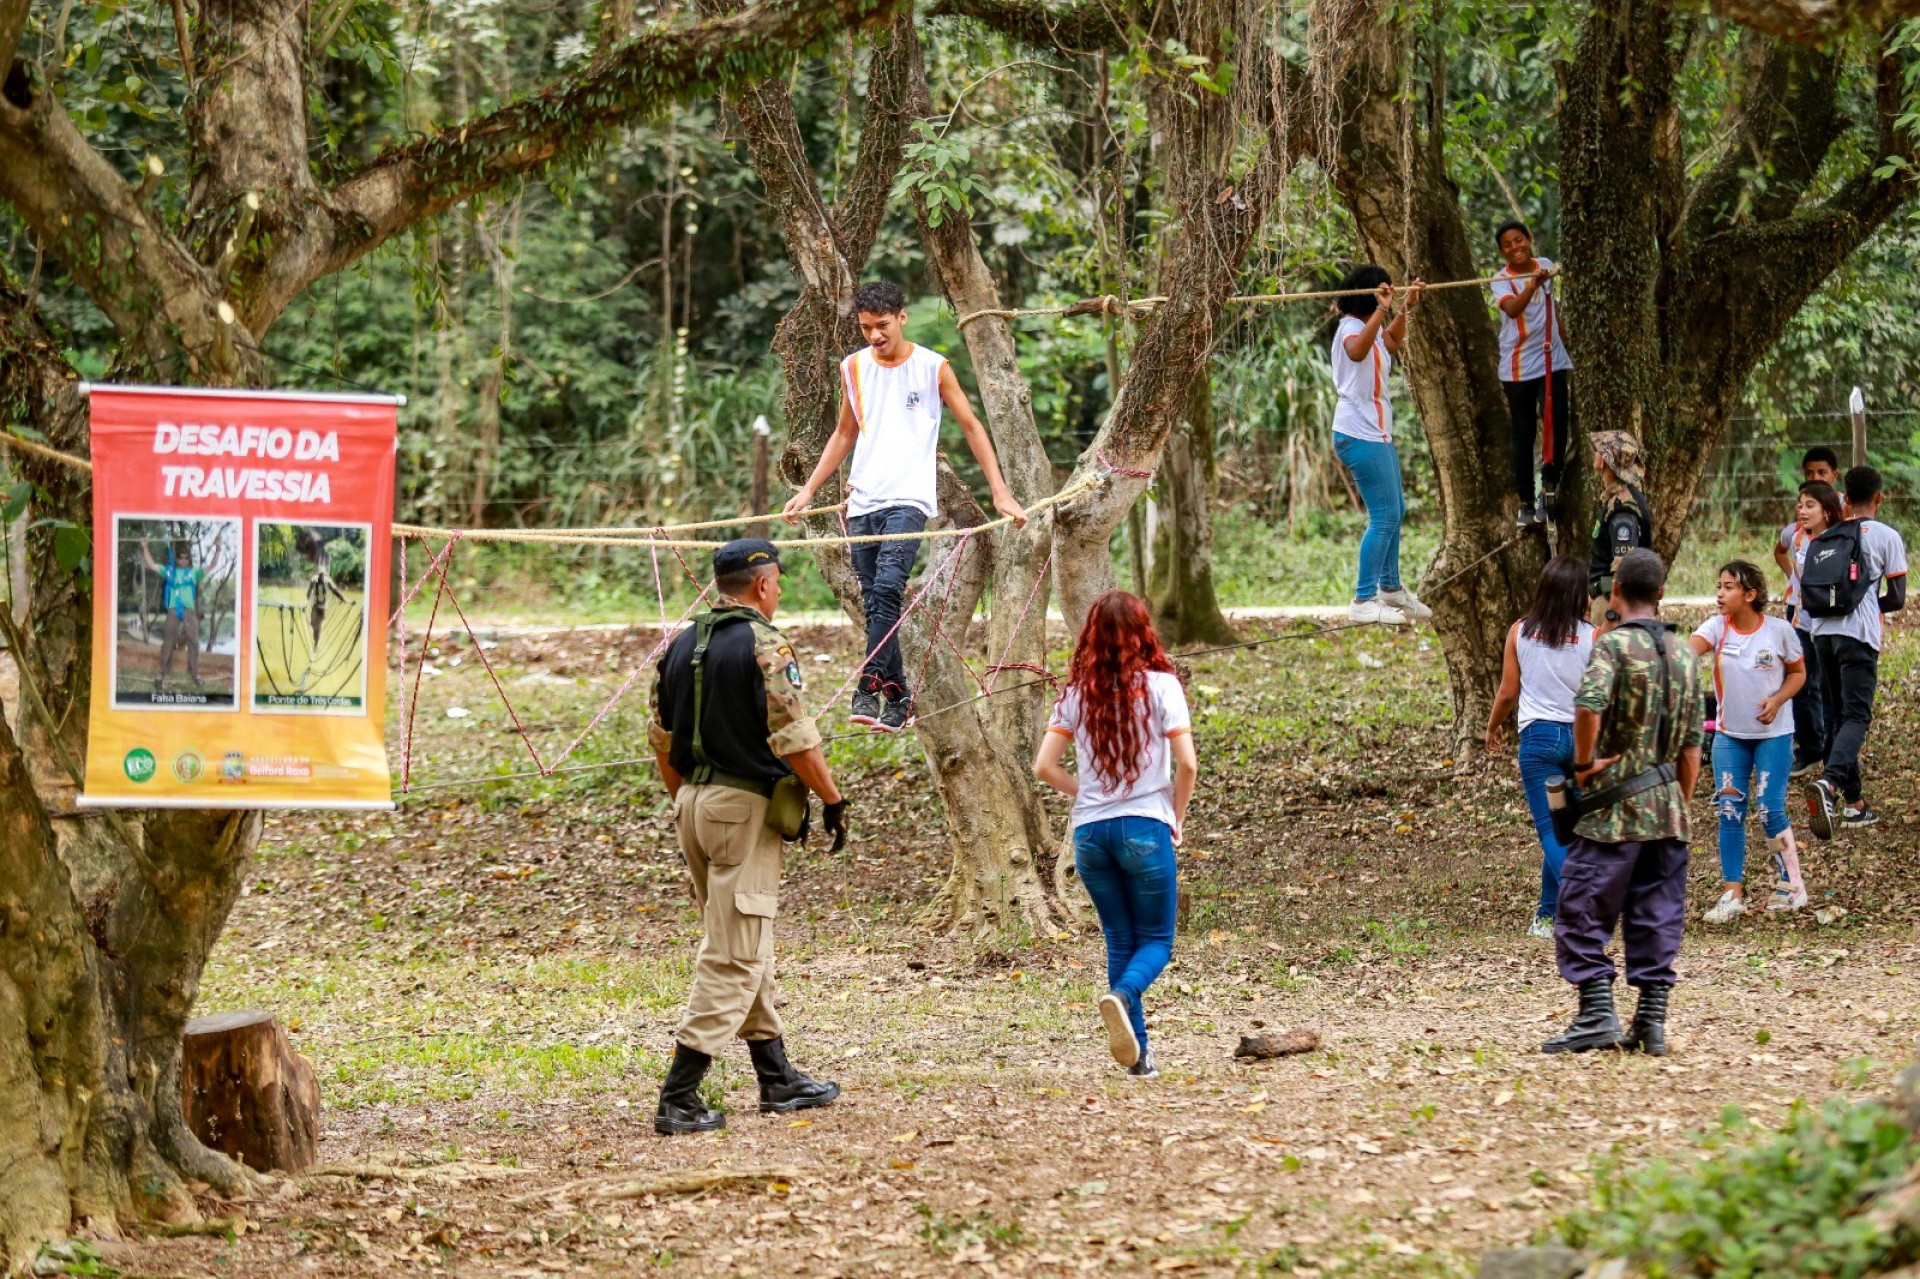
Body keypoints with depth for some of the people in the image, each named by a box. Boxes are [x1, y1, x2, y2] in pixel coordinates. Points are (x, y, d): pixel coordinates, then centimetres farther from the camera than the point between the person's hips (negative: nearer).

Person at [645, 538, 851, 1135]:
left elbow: (662, 739, 15)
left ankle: (777, 1078, 27)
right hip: (746, 804, -8)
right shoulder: (764, 646, -13)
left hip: (694, 801, 8)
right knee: (734, 958, -7)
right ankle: (679, 1098, -12)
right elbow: (794, 738, -17)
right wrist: (833, 800, -7)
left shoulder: (681, 645, 9)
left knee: (749, 950, 19)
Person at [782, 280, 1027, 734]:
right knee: (874, 604, 3)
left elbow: (971, 427, 5)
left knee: (887, 588, -23)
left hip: (908, 499, -5)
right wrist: (808, 490, 19)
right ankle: (898, 697, 11)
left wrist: (1000, 492, -1)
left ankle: (870, 687, -28)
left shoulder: (933, 367, 0)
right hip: (862, 502, 5)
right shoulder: (853, 368, 11)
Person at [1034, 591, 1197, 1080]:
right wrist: (1176, 818, 5)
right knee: (1155, 942, 7)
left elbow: (1044, 766, 1)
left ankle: (1138, 1051, 8)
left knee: (1120, 943, 14)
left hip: (1090, 832, 3)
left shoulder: (1077, 693, 5)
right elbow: (1187, 763, -9)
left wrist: (1085, 794, 13)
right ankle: (1122, 996, -25)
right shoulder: (1160, 685, -4)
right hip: (1145, 828, -3)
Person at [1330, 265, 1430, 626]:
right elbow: (1356, 351, -41)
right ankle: (1364, 602, -13)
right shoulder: (1351, 328, -15)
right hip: (1360, 436, -11)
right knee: (1384, 516, -13)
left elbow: (1393, 341, 40)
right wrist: (1381, 311, -46)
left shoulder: (1372, 329, 16)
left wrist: (1408, 307, 32)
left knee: (1395, 511, 19)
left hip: (1377, 432, 11)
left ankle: (1391, 588, 32)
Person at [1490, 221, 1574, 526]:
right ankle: (1525, 502, 8)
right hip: (1518, 367, -3)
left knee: (1558, 421, -13)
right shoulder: (1502, 281, -9)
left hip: (1552, 360, 3)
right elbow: (1512, 308, -32)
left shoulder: (1545, 265, 5)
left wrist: (1567, 346, 23)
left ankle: (1550, 484, 2)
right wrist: (1533, 284, -48)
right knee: (1524, 433, 2)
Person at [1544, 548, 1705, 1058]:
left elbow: (1589, 706, -29)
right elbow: (1692, 749, 12)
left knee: (1583, 912, 0)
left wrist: (1583, 762, -14)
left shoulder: (1614, 644, -10)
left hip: (1613, 810, -6)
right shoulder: (1684, 655, 10)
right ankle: (1652, 1022, 6)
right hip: (1667, 810, 6)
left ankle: (1597, 1015, -7)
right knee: (1657, 920, 8)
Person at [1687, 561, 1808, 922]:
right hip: (1730, 734, 3)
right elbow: (1690, 648, -25)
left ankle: (1792, 885, 11)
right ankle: (1732, 894, 7)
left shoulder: (1779, 630, -10)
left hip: (1773, 733, -3)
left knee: (1771, 811, -7)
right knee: (1729, 812, 0)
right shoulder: (1718, 627, -6)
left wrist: (1777, 700, -16)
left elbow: (1798, 673, 2)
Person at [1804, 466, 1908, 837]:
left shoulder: (1825, 539, 16)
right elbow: (1897, 599, 1)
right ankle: (1831, 782, -34)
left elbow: (1809, 595, 15)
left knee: (1836, 715, 13)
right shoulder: (1885, 537, 1)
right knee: (1856, 716, -9)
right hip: (1859, 635, -5)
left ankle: (1854, 802, 15)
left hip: (1823, 632, 5)